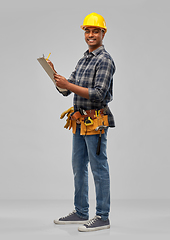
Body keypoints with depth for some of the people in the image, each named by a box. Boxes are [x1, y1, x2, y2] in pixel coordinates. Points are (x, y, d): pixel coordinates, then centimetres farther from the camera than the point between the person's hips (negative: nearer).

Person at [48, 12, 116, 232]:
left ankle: (102, 217, 4)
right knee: (79, 168, 15)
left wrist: (69, 85, -20)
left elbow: (98, 94, -19)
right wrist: (54, 74, 0)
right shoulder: (83, 60, 17)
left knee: (99, 169, -3)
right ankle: (80, 212, 26)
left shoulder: (105, 60, -10)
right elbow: (66, 89, 16)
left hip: (95, 121, -9)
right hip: (80, 122, 9)